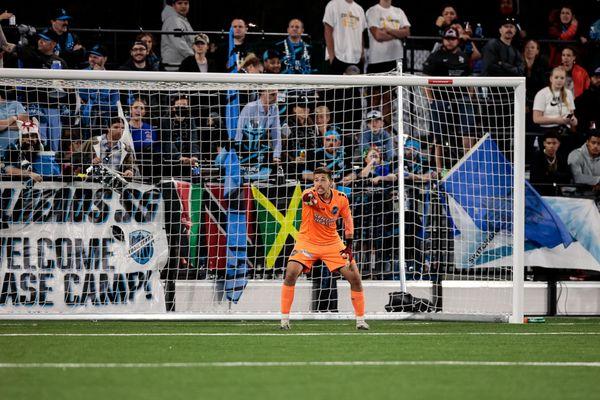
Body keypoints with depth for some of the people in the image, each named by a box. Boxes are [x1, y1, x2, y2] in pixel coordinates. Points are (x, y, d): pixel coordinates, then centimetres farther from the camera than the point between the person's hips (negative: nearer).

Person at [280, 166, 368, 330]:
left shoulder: (341, 199, -10)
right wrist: (309, 199, -70)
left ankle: (360, 320, 13)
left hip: (332, 244, 3)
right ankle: (285, 319, -11)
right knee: (291, 273, -23)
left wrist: (349, 246, 1)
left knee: (355, 277, -4)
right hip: (307, 241, -3)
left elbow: (348, 222, 6)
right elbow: (307, 197, -47)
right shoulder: (310, 194, -21)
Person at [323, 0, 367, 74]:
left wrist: (362, 54, 9)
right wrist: (332, 56, -13)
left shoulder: (359, 9, 14)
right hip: (338, 58, -6)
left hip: (357, 59, 6)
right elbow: (328, 31, -7)